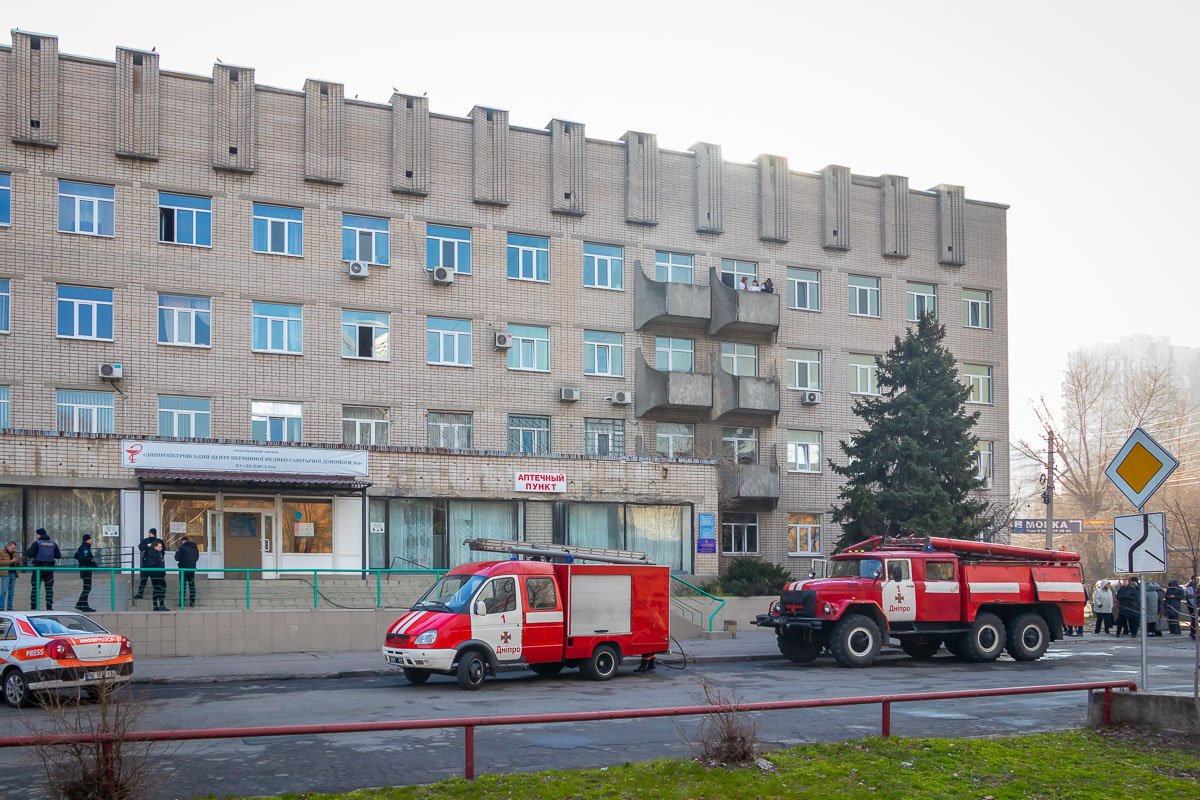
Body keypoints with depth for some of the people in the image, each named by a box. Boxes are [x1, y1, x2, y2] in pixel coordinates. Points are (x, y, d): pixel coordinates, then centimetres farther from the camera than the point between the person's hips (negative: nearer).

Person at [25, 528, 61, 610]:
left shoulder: (37, 543, -6)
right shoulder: (53, 543, 9)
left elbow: (30, 554, -10)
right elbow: (58, 555, 9)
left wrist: (27, 552, 10)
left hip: (39, 567, -4)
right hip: (49, 567, 4)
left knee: (35, 588, 1)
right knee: (49, 588, 8)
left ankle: (33, 607, -2)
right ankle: (49, 607, 3)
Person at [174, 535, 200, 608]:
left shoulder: (182, 547, -10)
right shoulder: (195, 547, 6)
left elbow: (177, 558, -9)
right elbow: (197, 558, 14)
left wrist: (176, 552, 10)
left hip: (183, 569, -4)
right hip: (192, 568, 4)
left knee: (183, 586, 2)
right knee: (192, 585, 9)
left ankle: (181, 602, 0)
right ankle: (192, 602, 7)